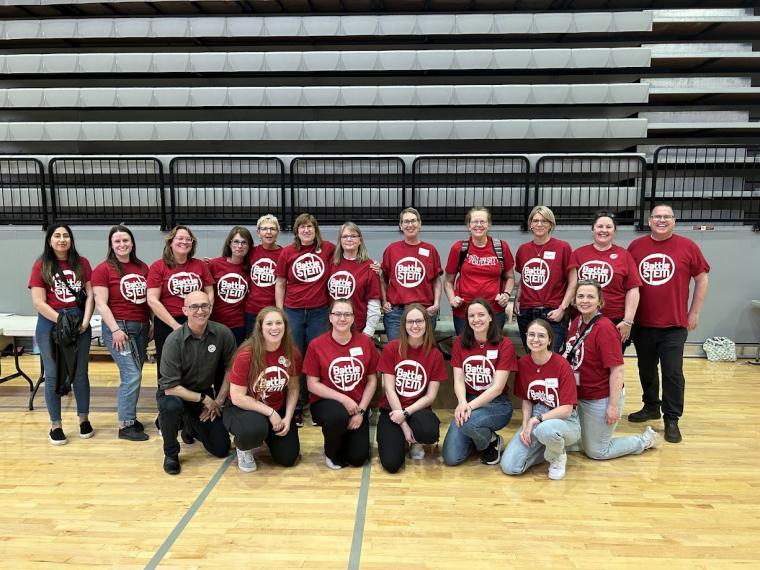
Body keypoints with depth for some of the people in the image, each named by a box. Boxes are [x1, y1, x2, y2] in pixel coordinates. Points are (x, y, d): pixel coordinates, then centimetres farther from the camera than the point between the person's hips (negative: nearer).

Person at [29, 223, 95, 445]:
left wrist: (85, 321, -11)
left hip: (79, 321, 2)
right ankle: (55, 425, 16)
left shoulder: (81, 263, 4)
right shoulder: (41, 266, -1)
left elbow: (90, 294, 2)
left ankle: (84, 419, 22)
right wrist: (62, 321, -15)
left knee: (80, 373, 9)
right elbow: (38, 302, -7)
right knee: (53, 375, 5)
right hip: (50, 323, -1)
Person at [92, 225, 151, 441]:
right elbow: (101, 304, -10)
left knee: (132, 375, 10)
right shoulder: (103, 269, -5)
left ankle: (129, 416, 24)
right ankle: (125, 426, 3)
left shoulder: (142, 267, 9)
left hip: (141, 327, 5)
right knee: (132, 375, -8)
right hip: (119, 327, -5)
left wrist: (152, 324, 12)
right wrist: (115, 330, -16)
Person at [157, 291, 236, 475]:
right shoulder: (174, 340, -24)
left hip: (206, 396, 3)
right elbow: (170, 387, -24)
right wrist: (204, 399, -22)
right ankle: (171, 453, -8)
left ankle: (192, 426, 33)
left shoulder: (223, 333, -15)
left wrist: (219, 400, -5)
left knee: (222, 449, 0)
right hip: (176, 393, -3)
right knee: (172, 406, -39)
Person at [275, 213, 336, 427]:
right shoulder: (287, 252, 2)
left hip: (319, 312, -1)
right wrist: (279, 312, 1)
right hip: (293, 312, 1)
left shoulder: (327, 248, 1)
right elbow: (280, 284, 6)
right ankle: (296, 409, 18)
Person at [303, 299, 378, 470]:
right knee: (339, 417, -37)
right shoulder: (316, 345, -10)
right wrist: (343, 399, -18)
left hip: (357, 405, 2)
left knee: (358, 459, -8)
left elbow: (372, 380, 1)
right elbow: (313, 385, -8)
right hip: (326, 402, -2)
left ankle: (348, 437, 30)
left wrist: (361, 411, -8)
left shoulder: (366, 342, -4)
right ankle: (332, 452, -2)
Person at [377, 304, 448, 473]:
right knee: (391, 463, -22)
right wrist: (404, 426, -14)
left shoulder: (435, 355, -3)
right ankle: (400, 439, 14)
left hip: (418, 409, 1)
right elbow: (389, 389, -9)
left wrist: (406, 413, -18)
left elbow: (430, 396, -3)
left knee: (430, 433, -35)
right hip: (392, 410, -1)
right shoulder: (391, 349, -7)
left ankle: (416, 442, 3)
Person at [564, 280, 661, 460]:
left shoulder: (605, 328, -23)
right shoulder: (577, 322, 0)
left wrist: (614, 405, -21)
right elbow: (570, 354, 13)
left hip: (602, 399, -7)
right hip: (582, 396, 7)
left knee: (596, 451, 9)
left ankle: (645, 440, 24)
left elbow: (617, 370, -22)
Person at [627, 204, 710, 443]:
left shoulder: (687, 246, -3)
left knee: (673, 373, -1)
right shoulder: (636, 246, 2)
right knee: (646, 369, 16)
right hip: (642, 323, 3)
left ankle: (672, 420, 11)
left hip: (674, 325, -2)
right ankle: (651, 407, 34)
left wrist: (694, 312, 2)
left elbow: (702, 279, 4)